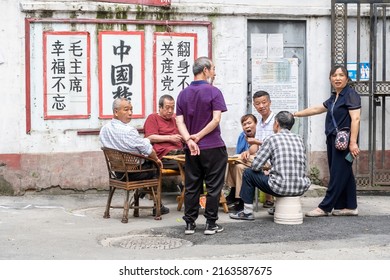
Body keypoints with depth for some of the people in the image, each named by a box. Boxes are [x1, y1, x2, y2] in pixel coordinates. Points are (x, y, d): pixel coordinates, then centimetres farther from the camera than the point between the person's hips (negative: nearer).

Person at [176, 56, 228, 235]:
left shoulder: (183, 94, 9)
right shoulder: (213, 92, -8)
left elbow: (179, 121, 0)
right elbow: (216, 119, -17)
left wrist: (189, 140, -11)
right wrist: (198, 136, -11)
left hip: (191, 149, 5)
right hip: (213, 147, -5)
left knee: (192, 187, 10)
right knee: (213, 187, 4)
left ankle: (189, 224, 12)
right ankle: (211, 224, 6)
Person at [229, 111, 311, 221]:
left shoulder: (272, 139, -5)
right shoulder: (299, 138, 12)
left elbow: (256, 166, -6)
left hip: (281, 188, -6)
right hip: (301, 188, 6)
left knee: (248, 173, 14)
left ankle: (247, 212, 18)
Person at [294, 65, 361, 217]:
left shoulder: (350, 95, -8)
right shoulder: (334, 98, 18)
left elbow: (355, 119, -15)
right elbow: (316, 109, 28)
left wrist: (353, 142, -21)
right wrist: (295, 114, 32)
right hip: (333, 140, 9)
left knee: (338, 174, -5)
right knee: (344, 174, 10)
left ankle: (325, 207, -4)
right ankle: (349, 207, 15)